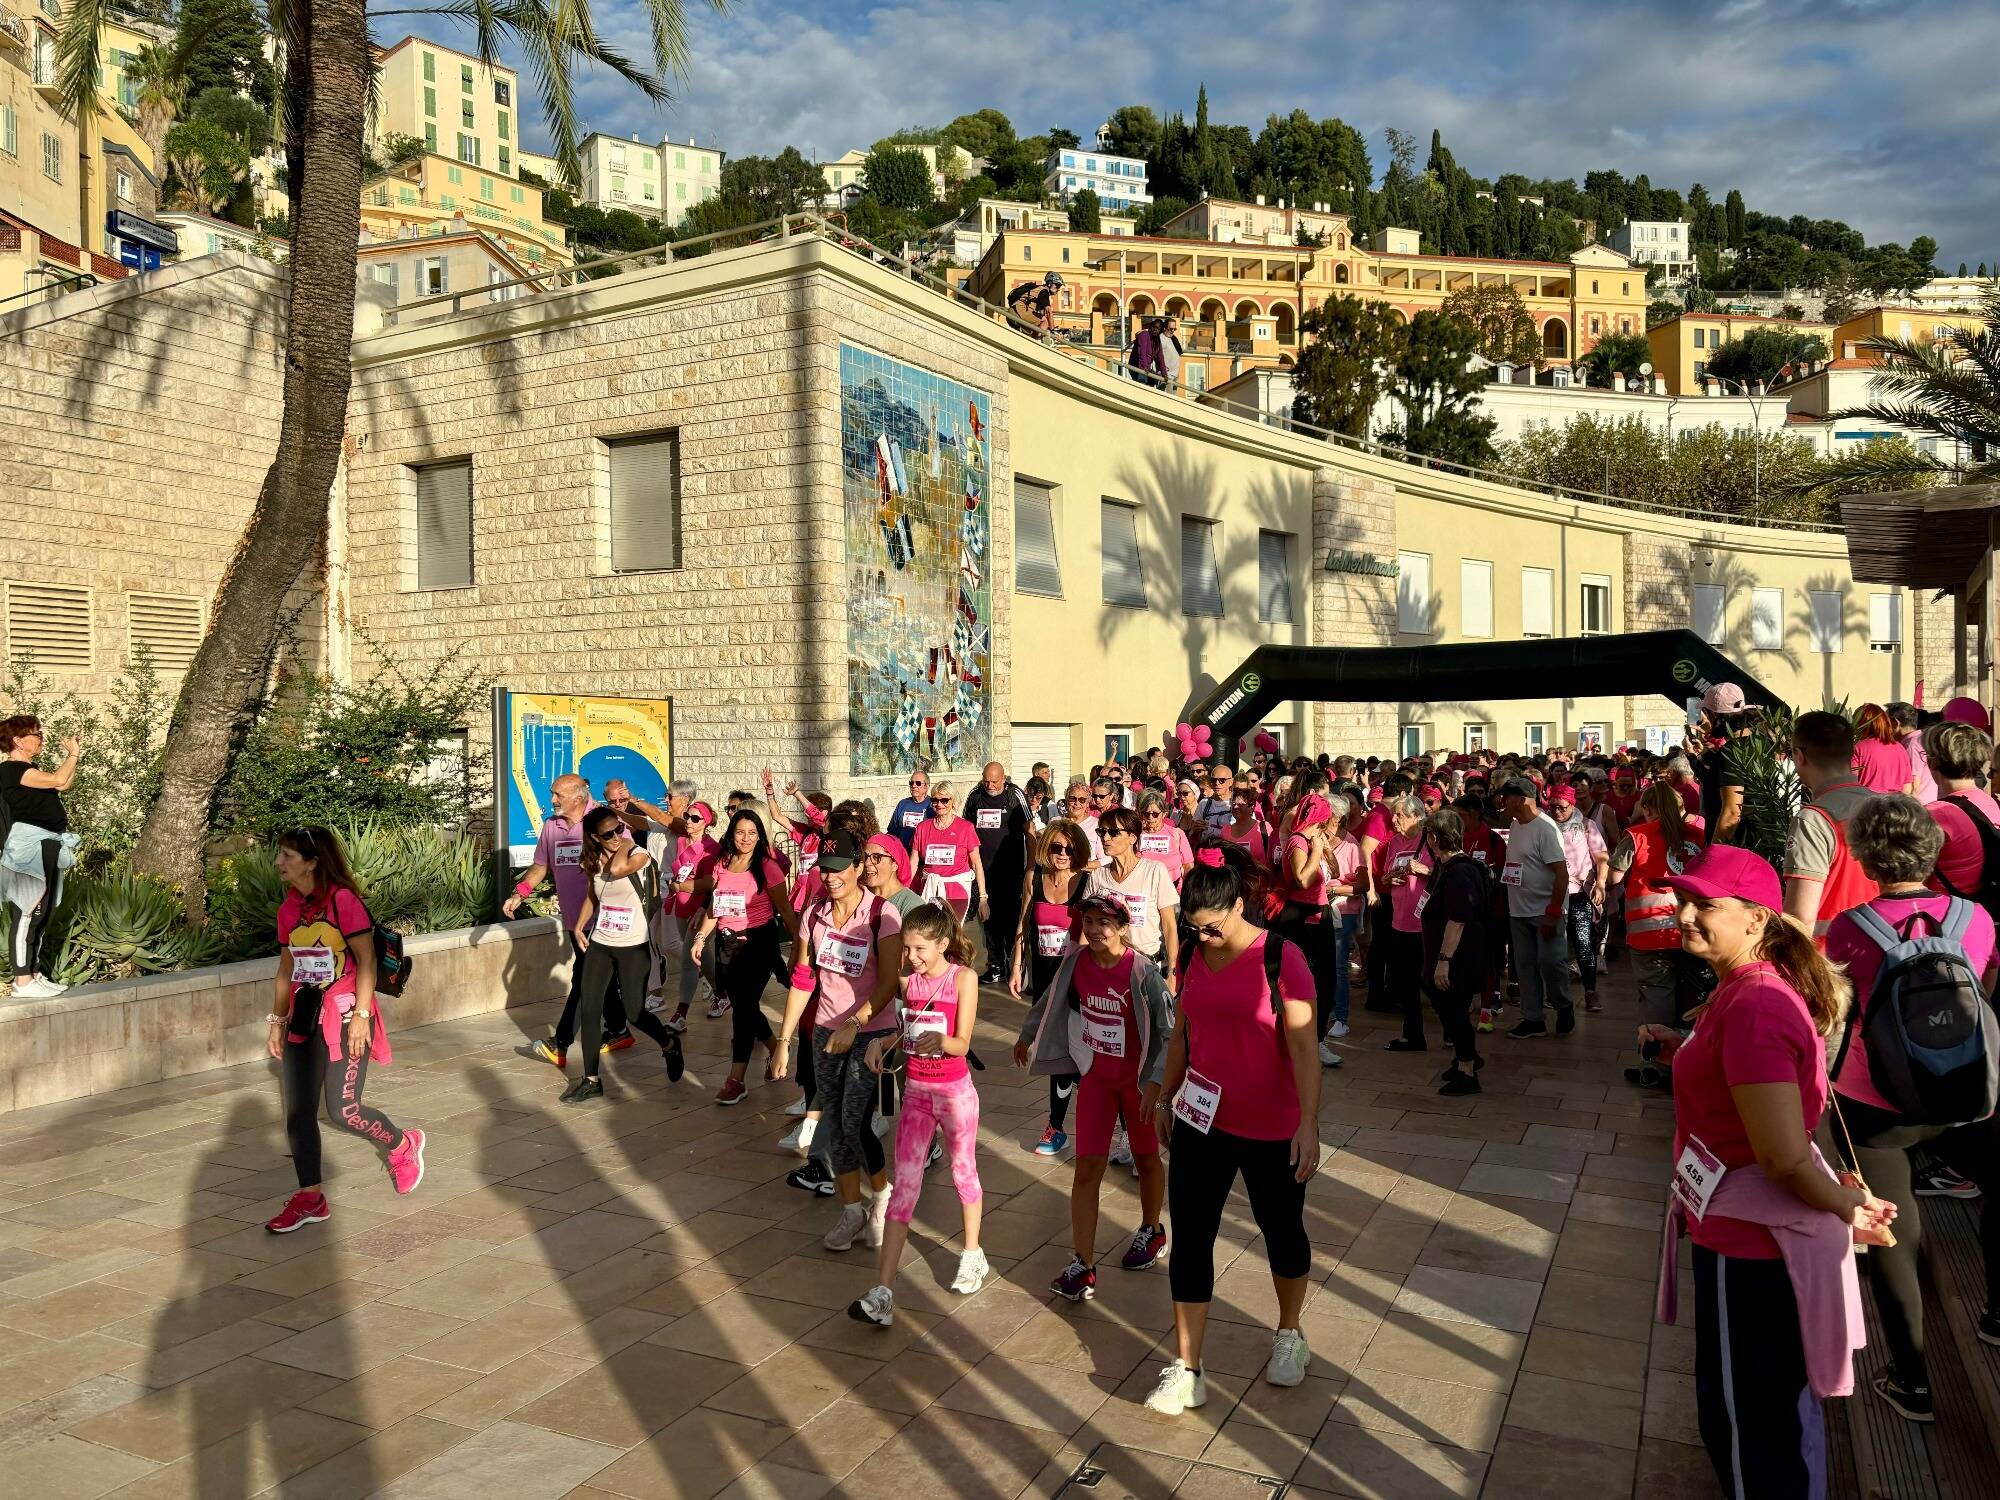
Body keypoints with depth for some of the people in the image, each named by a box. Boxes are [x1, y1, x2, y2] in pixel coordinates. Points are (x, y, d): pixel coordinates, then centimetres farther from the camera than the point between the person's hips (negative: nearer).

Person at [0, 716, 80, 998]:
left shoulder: (28, 770, 17)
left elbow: (63, 784, 22)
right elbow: (58, 779, -22)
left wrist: (72, 755, 15)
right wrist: (73, 754, -6)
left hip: (46, 849, 10)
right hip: (28, 849, -10)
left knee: (43, 914, 13)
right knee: (28, 915, -8)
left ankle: (34, 974, 20)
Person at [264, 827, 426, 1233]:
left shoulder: (343, 900, -13)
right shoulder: (289, 908, 9)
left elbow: (366, 960, -14)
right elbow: (286, 969, 17)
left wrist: (361, 1015, -18)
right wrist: (277, 1020, 14)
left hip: (343, 1016, -7)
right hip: (303, 1017, 7)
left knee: (342, 1110, -6)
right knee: (297, 1112, 5)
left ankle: (403, 1145, 21)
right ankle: (310, 1198, 17)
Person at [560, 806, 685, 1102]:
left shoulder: (639, 856, -12)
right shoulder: (595, 861, 5)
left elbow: (617, 869, -33)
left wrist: (625, 843, -15)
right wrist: (579, 926, 8)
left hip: (633, 947, -5)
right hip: (599, 944, 5)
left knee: (635, 1013, 1)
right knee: (589, 1010, -1)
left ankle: (669, 1044, 32)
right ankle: (591, 1080, 10)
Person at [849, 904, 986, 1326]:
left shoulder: (963, 978, -13)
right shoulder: (909, 982, 1)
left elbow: (962, 1043, -17)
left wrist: (938, 1041, -38)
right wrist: (880, 1042, -4)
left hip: (955, 1091, -4)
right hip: (916, 1091, 4)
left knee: (963, 1172, 15)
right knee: (904, 1185, -1)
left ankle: (973, 1256, 39)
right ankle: (882, 1294, -6)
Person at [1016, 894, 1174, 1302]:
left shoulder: (1142, 971, -23)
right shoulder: (1076, 962, -9)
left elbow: (1170, 1031, -18)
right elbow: (1051, 999, 10)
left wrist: (1156, 1081, -25)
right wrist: (1026, 1036, 24)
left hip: (1138, 1078, -3)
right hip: (1096, 1074, 3)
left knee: (1146, 1158, 18)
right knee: (1087, 1168, -2)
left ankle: (1151, 1230, 44)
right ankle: (1082, 1266, 1)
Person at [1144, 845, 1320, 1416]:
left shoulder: (1280, 959, -17)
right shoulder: (1195, 956, 0)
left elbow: (1304, 1047, -18)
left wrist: (1309, 1123, -24)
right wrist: (1166, 1096, 16)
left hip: (1271, 1129, -4)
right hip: (1201, 1121, 5)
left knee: (1281, 1231, 16)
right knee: (1189, 1237, 3)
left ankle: (1289, 1334, 41)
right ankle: (1186, 1369, 12)